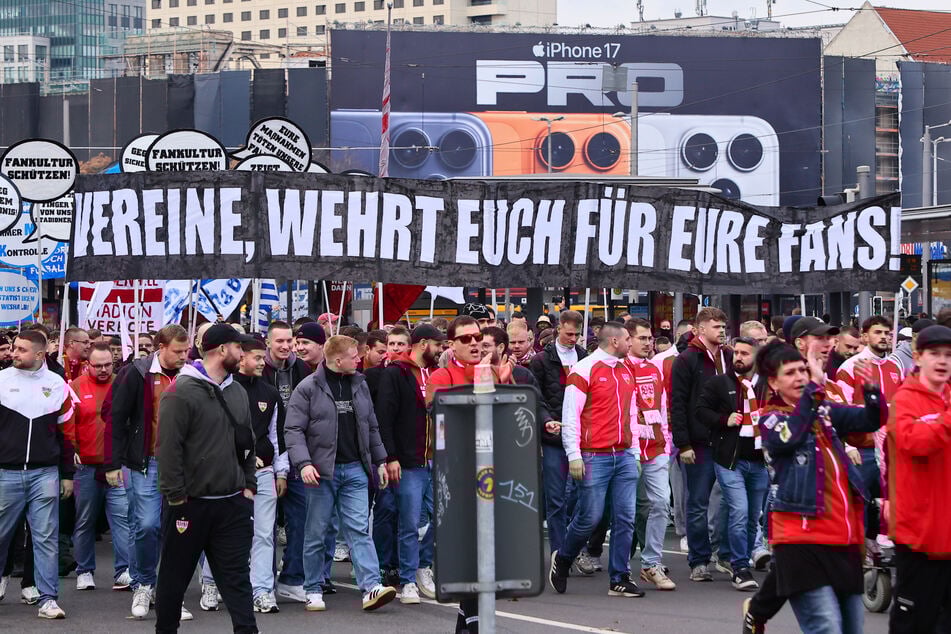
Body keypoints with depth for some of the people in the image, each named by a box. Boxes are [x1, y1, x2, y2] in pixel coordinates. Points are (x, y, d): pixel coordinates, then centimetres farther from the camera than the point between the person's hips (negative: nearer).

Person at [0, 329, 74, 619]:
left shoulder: (58, 385, 6)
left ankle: (48, 599, 2)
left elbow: (66, 432, 12)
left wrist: (67, 474, 11)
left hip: (45, 474, 0)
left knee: (46, 538, -1)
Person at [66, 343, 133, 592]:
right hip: (86, 466, 0)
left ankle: (123, 572, -6)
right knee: (85, 521, 9)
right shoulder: (76, 387, 1)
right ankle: (84, 571, 20)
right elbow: (68, 424, 0)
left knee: (122, 517, -6)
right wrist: (72, 451, -7)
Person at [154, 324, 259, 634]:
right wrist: (176, 496, -16)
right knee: (174, 575, 8)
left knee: (237, 575, 3)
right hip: (191, 503, -6)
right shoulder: (181, 391, -12)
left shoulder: (237, 392, 11)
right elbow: (168, 447, -15)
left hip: (232, 504, 6)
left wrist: (248, 486, 10)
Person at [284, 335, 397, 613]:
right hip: (321, 471, -4)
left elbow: (371, 427, 20)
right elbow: (293, 430, -8)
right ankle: (313, 590, 14)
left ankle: (371, 587, -13)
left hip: (355, 469, 4)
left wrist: (380, 461, 18)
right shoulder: (308, 388, -5)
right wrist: (303, 463, -19)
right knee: (316, 532, 5)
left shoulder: (360, 385, 12)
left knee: (358, 529, -5)